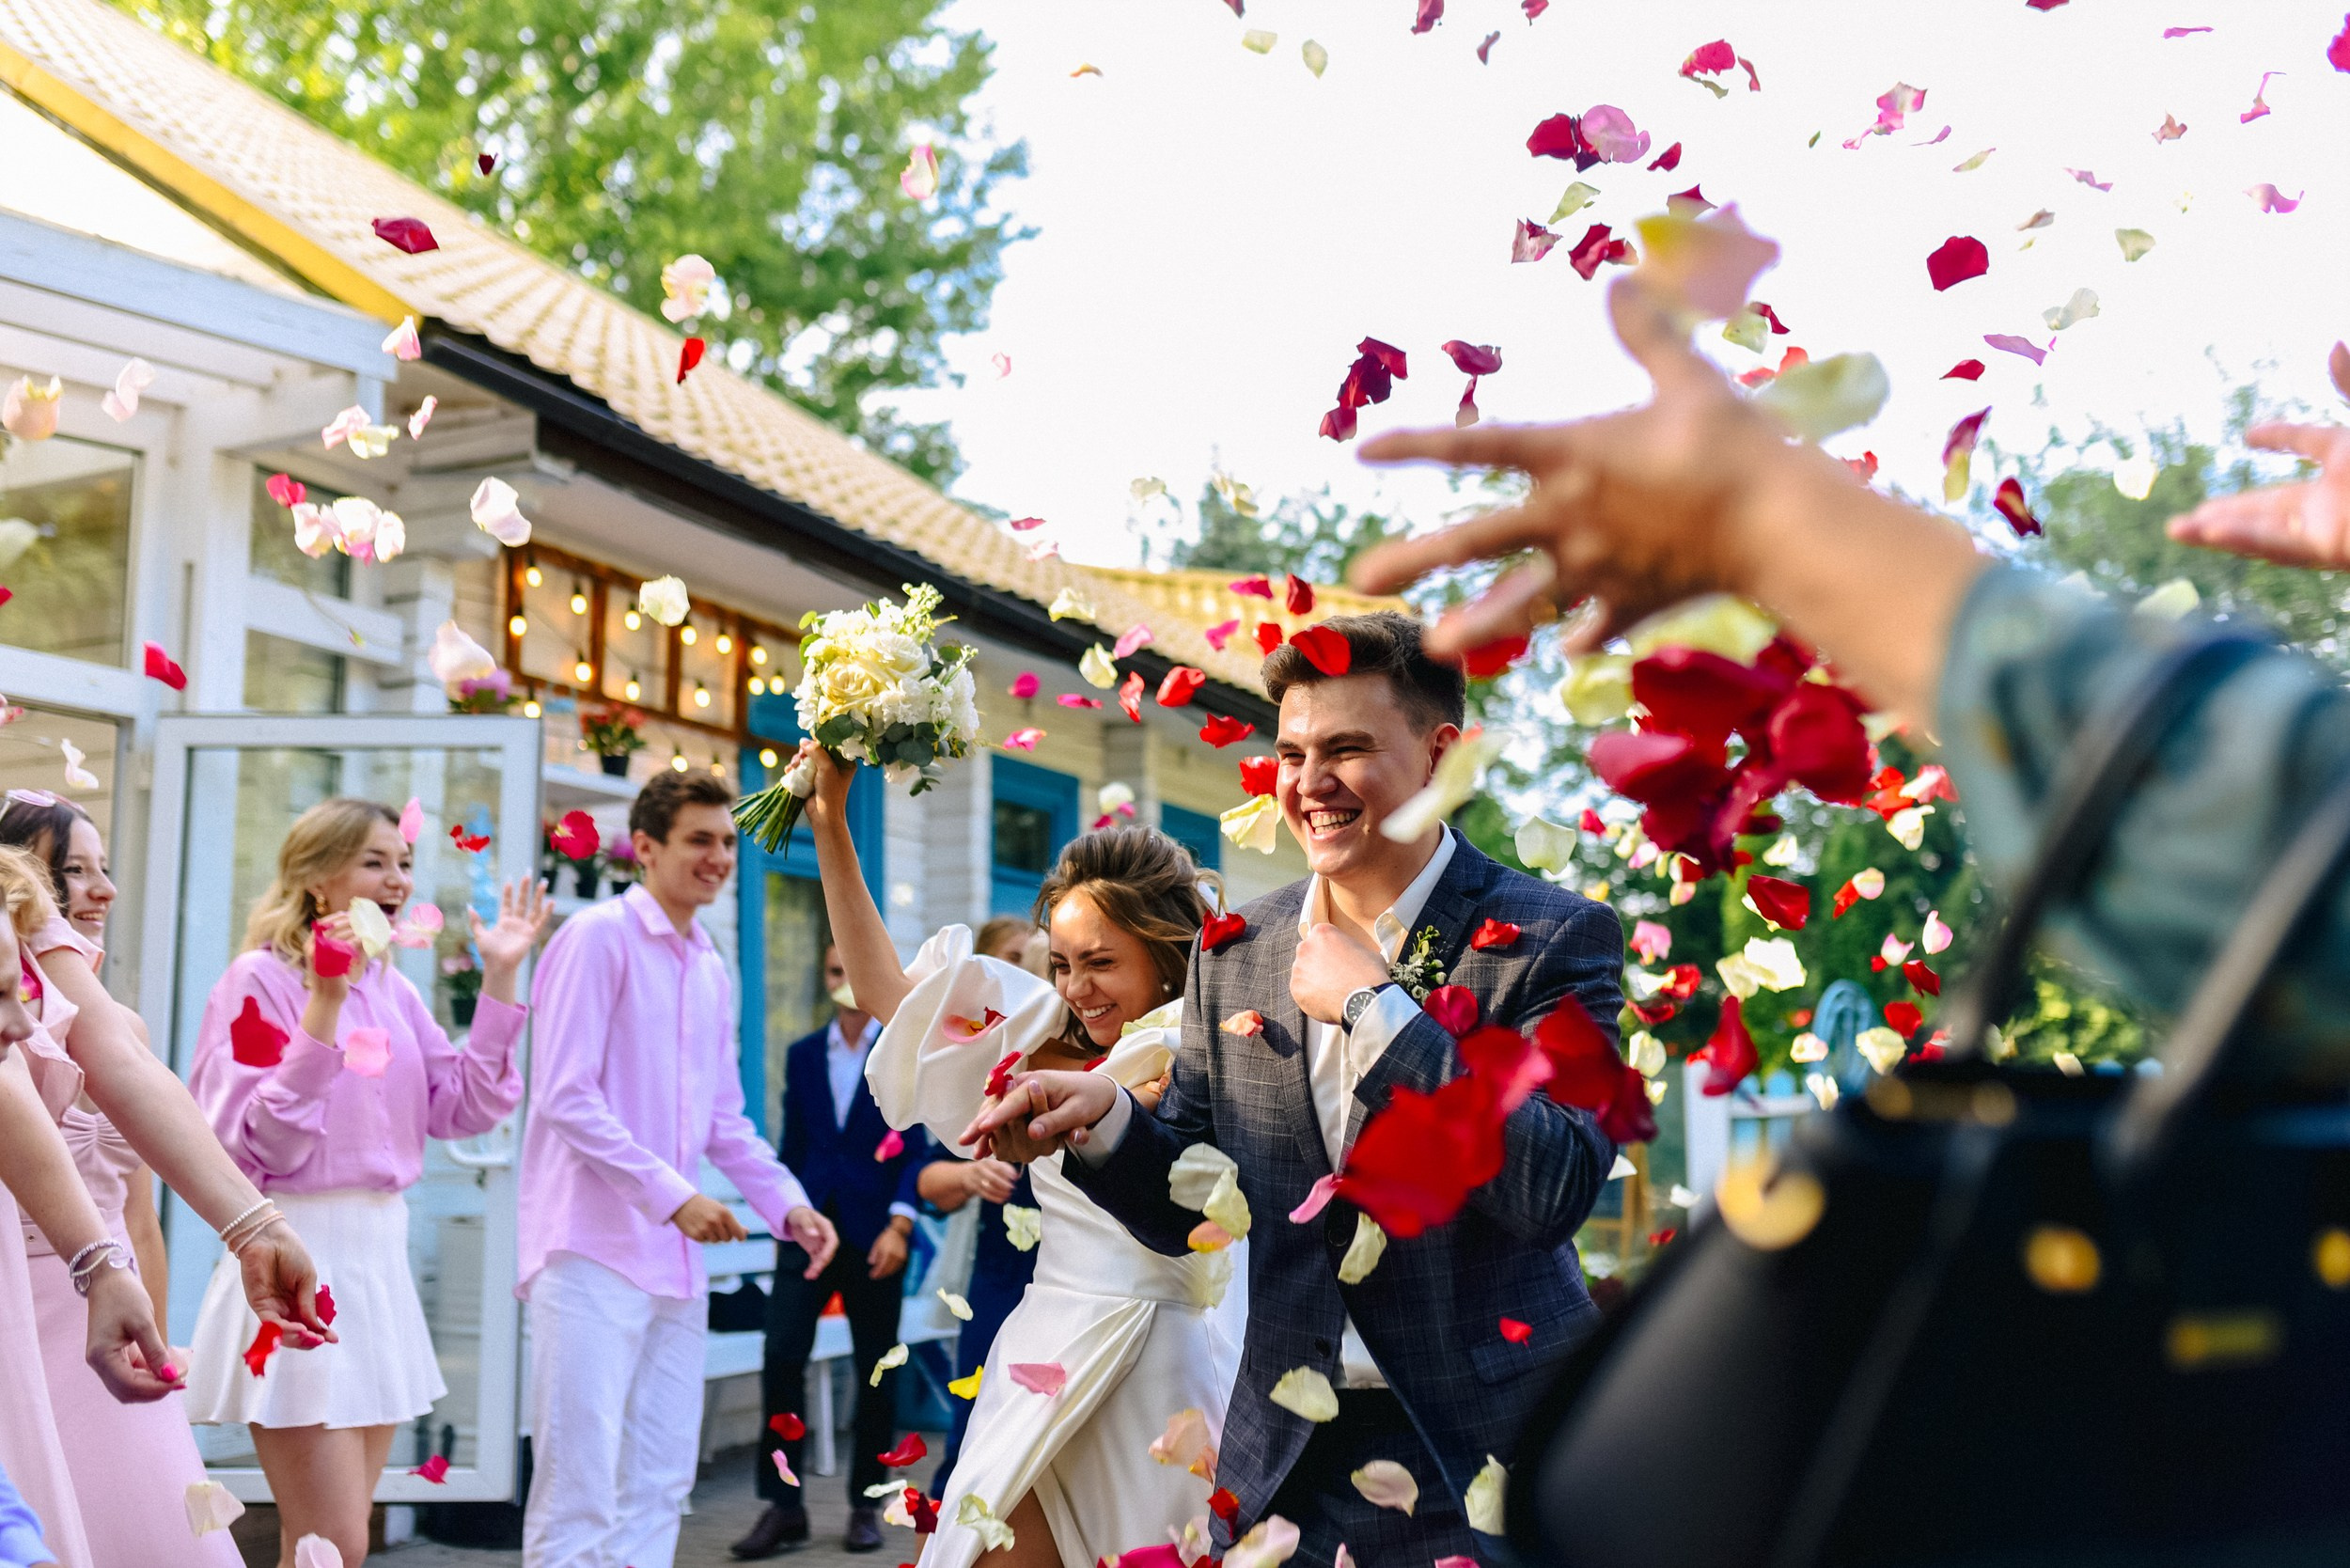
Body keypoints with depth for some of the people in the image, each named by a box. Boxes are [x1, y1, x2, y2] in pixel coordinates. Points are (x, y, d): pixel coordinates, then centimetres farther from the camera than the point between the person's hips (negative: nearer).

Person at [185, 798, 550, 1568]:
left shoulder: (392, 986, 10)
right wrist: (324, 1006, -23)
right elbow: (260, 1146, -17)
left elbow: (463, 1109, 6)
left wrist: (499, 979, 2)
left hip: (379, 1254, 7)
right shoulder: (261, 978, -10)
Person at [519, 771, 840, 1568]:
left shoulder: (713, 972, 16)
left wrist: (788, 1204, 7)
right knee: (578, 1493, -6)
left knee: (657, 1487, 10)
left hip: (675, 1261, 8)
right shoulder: (599, 936, -8)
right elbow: (566, 1096, -15)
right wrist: (671, 1195, -18)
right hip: (594, 1252, -8)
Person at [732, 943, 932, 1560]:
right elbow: (792, 1144, 14)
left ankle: (865, 1504, 19)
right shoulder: (803, 1054, 11)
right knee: (781, 1356, -8)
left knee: (876, 1370, 6)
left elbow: (917, 1147, -4)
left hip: (874, 1231, -2)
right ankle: (783, 1505, 1)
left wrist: (899, 1225, -13)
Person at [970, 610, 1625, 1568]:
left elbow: (1556, 1189, -21)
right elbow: (1185, 1209, 9)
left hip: (1490, 1452, -3)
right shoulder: (1235, 955, 5)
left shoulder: (1556, 939, -8)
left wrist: (1372, 1007, -18)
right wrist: (1105, 1119, -12)